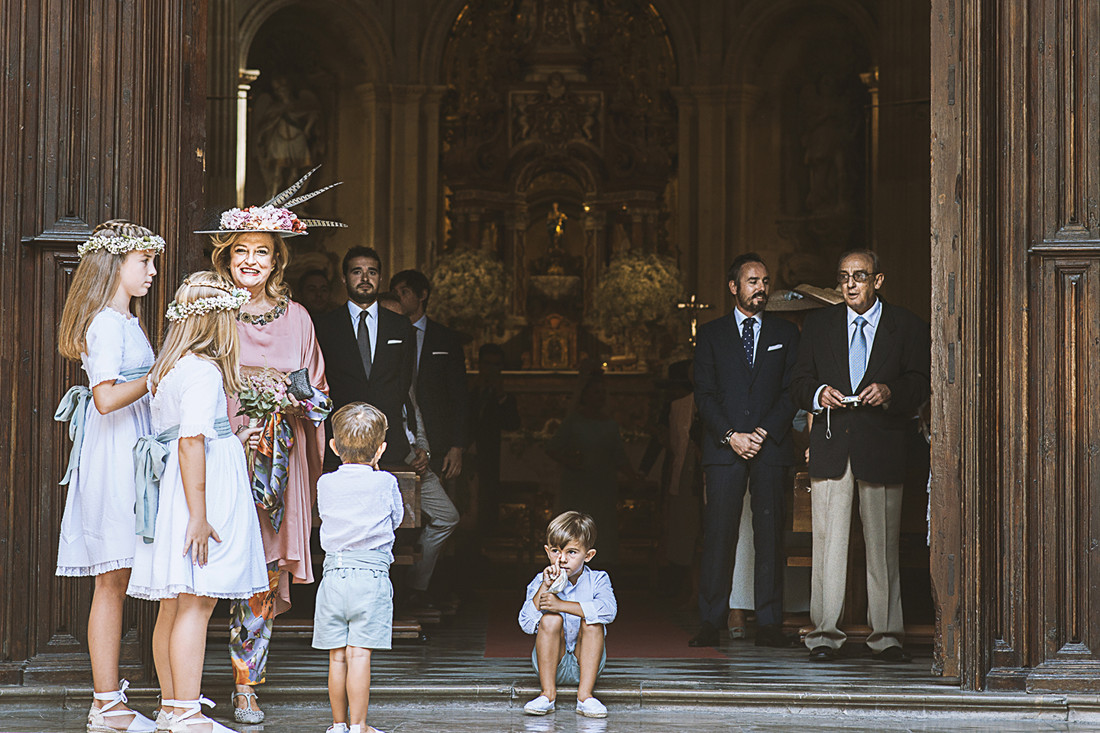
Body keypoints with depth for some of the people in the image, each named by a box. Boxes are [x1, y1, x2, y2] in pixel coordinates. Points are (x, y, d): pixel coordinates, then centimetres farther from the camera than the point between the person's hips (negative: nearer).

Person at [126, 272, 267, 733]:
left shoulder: (166, 369, 16)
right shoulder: (204, 371, -12)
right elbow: (191, 443, -19)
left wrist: (234, 441, 30)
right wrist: (199, 516, -21)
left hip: (171, 488, 10)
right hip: (204, 488, -10)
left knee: (174, 605, 13)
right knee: (197, 603, -10)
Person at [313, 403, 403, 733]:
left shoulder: (326, 484, 5)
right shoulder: (385, 483, -2)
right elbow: (396, 519, 14)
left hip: (333, 573, 3)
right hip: (372, 574, -3)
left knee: (337, 656, 7)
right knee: (359, 654, -4)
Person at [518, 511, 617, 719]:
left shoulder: (597, 580, -5)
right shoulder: (539, 582, -2)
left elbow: (608, 610, -28)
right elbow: (526, 624, -14)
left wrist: (561, 605, -32)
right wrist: (545, 587, -23)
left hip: (585, 663, 0)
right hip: (553, 664, 1)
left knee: (592, 621, -25)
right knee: (550, 619, -23)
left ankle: (585, 695, -28)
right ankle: (548, 693, -24)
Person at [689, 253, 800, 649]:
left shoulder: (786, 334, 13)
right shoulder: (711, 334, 11)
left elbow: (791, 391, 6)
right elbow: (704, 394, 5)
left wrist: (764, 432, -7)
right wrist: (731, 435, -8)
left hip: (771, 445, 1)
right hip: (724, 448, -1)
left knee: (769, 534, -1)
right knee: (718, 535, -5)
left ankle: (769, 624, 2)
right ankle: (710, 623, -2)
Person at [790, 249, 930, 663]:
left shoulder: (906, 327, 8)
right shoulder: (819, 324, 14)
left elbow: (920, 383, 5)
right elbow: (799, 383, 13)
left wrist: (890, 392, -14)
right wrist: (818, 394, -8)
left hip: (881, 443, -1)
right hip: (831, 445, 1)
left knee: (883, 542, 1)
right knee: (828, 539, -4)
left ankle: (885, 633, 7)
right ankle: (825, 633, -1)